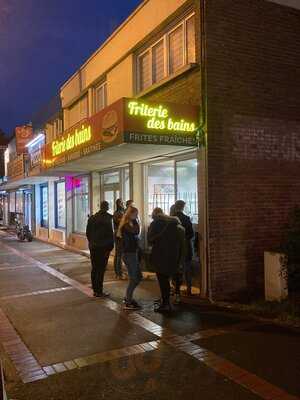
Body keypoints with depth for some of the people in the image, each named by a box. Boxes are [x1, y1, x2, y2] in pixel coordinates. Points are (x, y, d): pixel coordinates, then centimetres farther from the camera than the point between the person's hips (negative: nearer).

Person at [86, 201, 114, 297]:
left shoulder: (92, 218, 8)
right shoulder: (107, 218, -12)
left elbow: (88, 233, 10)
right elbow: (110, 233, -14)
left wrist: (92, 242, 16)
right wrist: (110, 246, -6)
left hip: (93, 247, 7)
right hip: (103, 247, -6)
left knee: (94, 269, 14)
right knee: (101, 269, -1)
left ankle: (95, 290, 22)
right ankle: (99, 292, 2)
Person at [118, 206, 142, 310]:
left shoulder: (130, 225, 13)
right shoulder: (126, 226, -17)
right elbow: (136, 231, -29)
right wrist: (134, 220, -21)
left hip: (133, 253, 9)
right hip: (129, 254, -9)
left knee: (138, 277, 15)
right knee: (133, 279, -2)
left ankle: (128, 297, 26)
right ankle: (128, 303, 9)